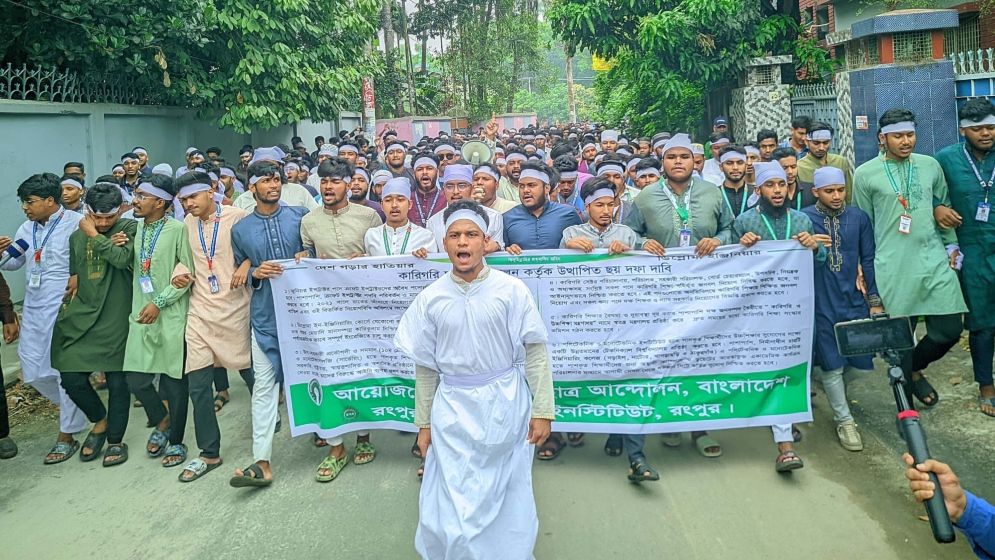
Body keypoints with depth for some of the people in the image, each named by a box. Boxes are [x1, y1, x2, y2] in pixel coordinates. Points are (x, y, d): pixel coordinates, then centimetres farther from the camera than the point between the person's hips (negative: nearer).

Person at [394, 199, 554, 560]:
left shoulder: (512, 290, -7)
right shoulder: (430, 298, -2)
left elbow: (535, 353, -5)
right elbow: (425, 367, 5)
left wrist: (542, 410, -8)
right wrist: (424, 423, 7)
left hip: (504, 403, -1)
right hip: (452, 407, 1)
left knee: (506, 495, 13)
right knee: (453, 499, 6)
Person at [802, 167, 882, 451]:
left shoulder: (858, 217, 3)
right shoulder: (802, 218, -5)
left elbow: (869, 259, 6)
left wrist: (875, 299, 4)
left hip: (853, 298, 3)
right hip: (821, 300, -3)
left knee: (856, 355, 7)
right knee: (831, 362, 0)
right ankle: (844, 420, 12)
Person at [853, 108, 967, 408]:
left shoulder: (931, 166, 9)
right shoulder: (865, 174, -1)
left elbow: (945, 208, 18)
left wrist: (952, 245, 15)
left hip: (935, 262, 4)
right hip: (893, 269, -3)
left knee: (949, 330, 1)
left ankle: (914, 368, 32)